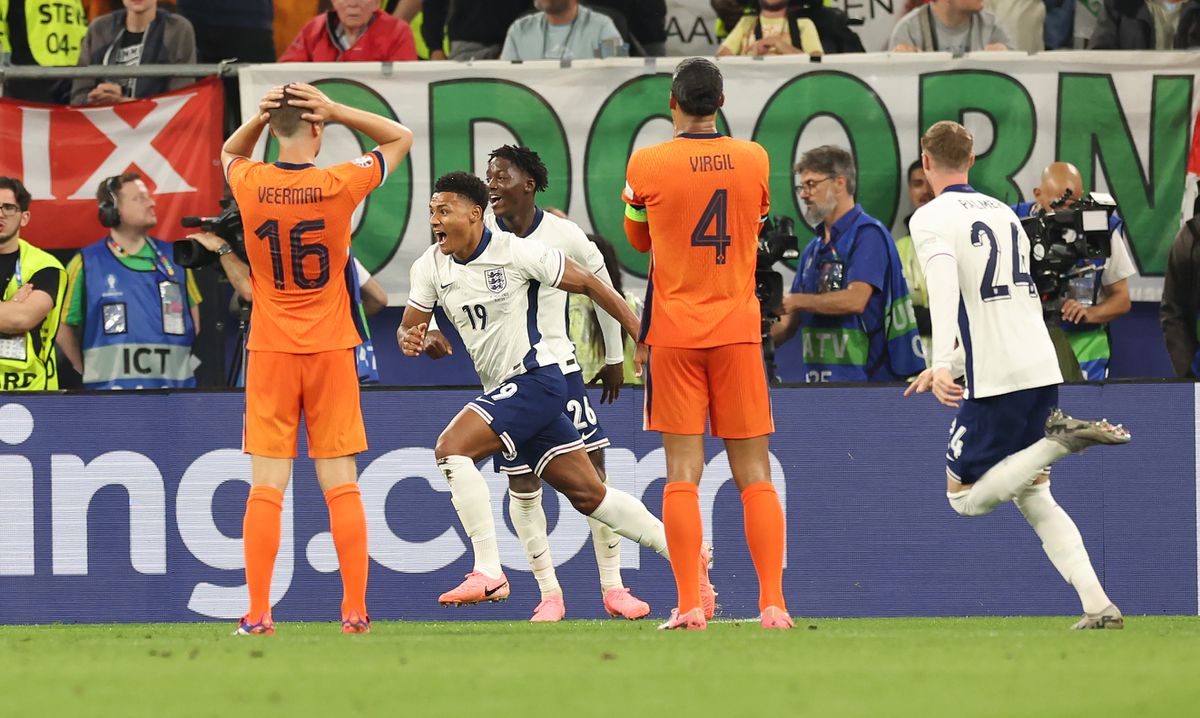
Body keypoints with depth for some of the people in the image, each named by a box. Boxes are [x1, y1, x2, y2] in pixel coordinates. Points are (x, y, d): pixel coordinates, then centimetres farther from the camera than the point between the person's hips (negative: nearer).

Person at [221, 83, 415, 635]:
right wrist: (335, 110, -5)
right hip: (331, 348, -1)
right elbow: (400, 138, 6)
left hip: (270, 352, 1)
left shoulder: (251, 186, -6)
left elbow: (230, 153, 20)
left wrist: (259, 117, 0)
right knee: (341, 486, 3)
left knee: (266, 488, 1)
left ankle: (258, 614, -2)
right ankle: (354, 611, 3)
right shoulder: (339, 185, -10)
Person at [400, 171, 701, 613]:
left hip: (535, 378, -7)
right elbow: (410, 326, 11)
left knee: (451, 447, -22)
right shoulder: (430, 268, 4)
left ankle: (488, 572, -21)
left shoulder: (515, 252, -14)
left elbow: (587, 284, -6)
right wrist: (410, 340, -15)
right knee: (587, 493, 10)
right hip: (502, 390, 7)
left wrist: (640, 331, -4)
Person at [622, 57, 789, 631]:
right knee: (754, 474, 4)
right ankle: (773, 604, -2)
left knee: (682, 473, -3)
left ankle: (690, 606, -9)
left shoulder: (647, 164, -5)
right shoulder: (754, 160, 1)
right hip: (738, 328, 2)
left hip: (674, 332, -2)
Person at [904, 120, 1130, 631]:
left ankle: (1059, 440, -17)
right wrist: (951, 366, 33)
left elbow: (944, 287, -22)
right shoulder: (1004, 213, 19)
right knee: (1033, 497, 14)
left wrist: (943, 363, -34)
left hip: (997, 379, -7)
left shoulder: (933, 218, -4)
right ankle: (1098, 605, -3)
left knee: (966, 496, 5)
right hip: (1044, 370, 7)